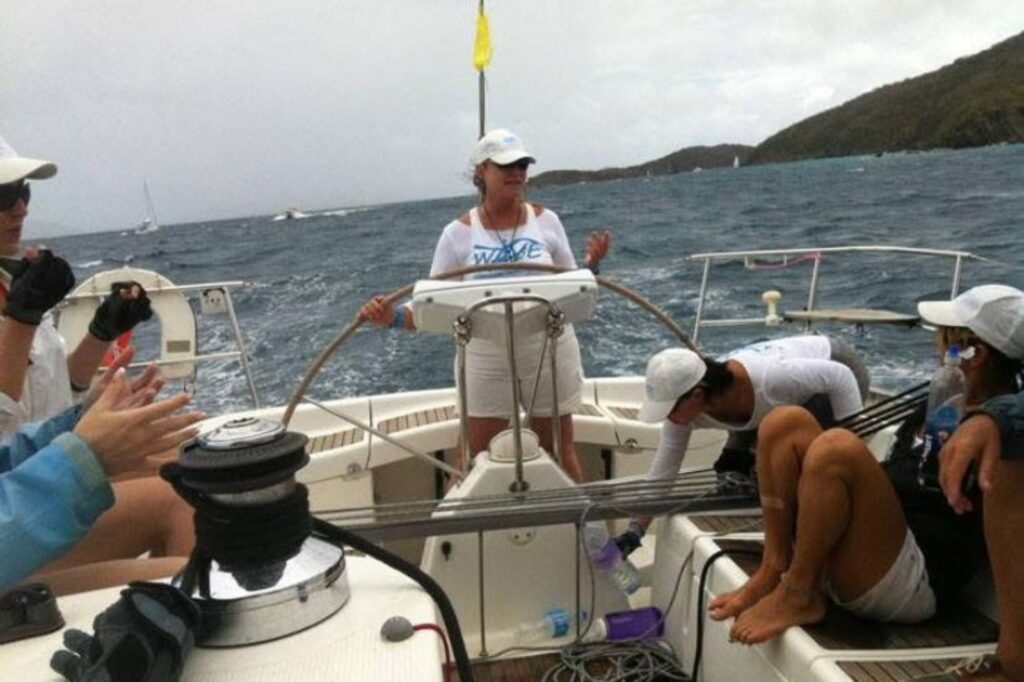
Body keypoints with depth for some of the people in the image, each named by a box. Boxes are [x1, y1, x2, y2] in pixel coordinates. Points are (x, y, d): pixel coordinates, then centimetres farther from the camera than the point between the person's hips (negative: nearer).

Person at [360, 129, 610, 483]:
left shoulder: (545, 220, -1)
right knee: (477, 457, 5)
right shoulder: (459, 232, -4)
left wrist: (591, 265, -14)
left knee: (558, 448, 13)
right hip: (486, 356, -1)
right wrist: (393, 317, -22)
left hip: (549, 350, 1)